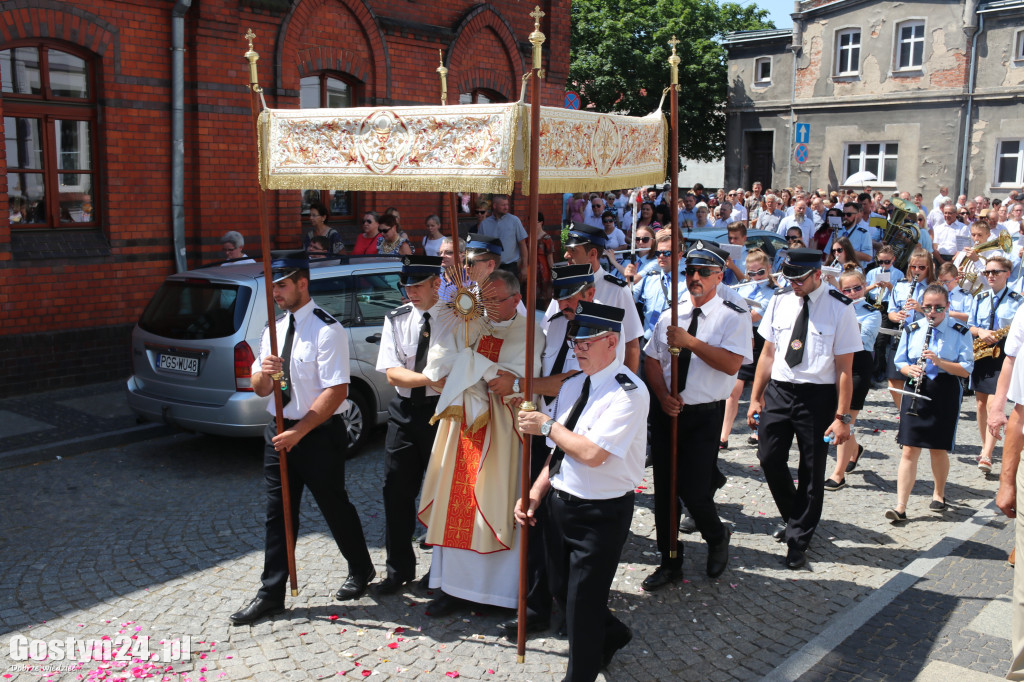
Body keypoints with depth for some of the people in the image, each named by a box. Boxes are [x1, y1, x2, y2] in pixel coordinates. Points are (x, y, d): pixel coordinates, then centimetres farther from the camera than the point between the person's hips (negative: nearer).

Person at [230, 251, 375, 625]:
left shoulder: (327, 330, -15)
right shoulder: (274, 329, 9)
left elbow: (337, 391, -21)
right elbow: (259, 389, 12)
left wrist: (298, 432, -21)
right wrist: (263, 373, -12)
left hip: (319, 434, -7)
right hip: (280, 430, 7)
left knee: (335, 506, 9)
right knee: (278, 512, 10)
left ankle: (361, 570, 33)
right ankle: (272, 594, 19)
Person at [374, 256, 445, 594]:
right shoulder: (397, 319, 5)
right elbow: (392, 373, -4)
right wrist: (432, 378, -17)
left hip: (442, 411, -4)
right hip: (404, 411, 4)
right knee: (397, 489, 9)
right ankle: (399, 568, 25)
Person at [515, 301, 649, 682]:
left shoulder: (628, 392, -20)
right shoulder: (572, 386, 6)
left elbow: (592, 453, -27)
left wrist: (547, 426, -16)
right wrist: (536, 493, 2)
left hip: (601, 514, -8)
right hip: (560, 504, 8)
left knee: (582, 603, 5)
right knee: (561, 590, 21)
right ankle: (610, 634, 48)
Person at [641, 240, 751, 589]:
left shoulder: (734, 317, -6)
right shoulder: (670, 316, 9)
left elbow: (731, 364, -19)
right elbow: (651, 360, 9)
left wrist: (690, 342, -24)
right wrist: (663, 396, -7)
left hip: (704, 416, -5)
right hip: (666, 412, 5)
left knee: (694, 492, -8)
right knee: (664, 491, 9)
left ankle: (717, 539, 26)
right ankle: (669, 563, 26)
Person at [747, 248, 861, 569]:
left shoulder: (839, 308, -9)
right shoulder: (780, 301, 4)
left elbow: (844, 368, -9)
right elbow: (768, 353, 10)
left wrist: (841, 416, -12)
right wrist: (756, 398, 8)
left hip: (817, 397, -4)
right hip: (778, 390, 4)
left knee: (812, 470, 6)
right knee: (769, 458, 3)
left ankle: (798, 539, 23)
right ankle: (793, 518, 30)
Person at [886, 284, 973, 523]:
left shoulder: (960, 332, -1)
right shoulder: (912, 330, 6)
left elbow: (966, 369, -6)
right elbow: (900, 361, 10)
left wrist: (940, 362, -22)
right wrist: (910, 369, -13)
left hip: (945, 394, -1)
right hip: (916, 391, 1)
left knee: (938, 449, 9)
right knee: (909, 451, -5)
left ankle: (939, 494, 35)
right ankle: (901, 507, -7)